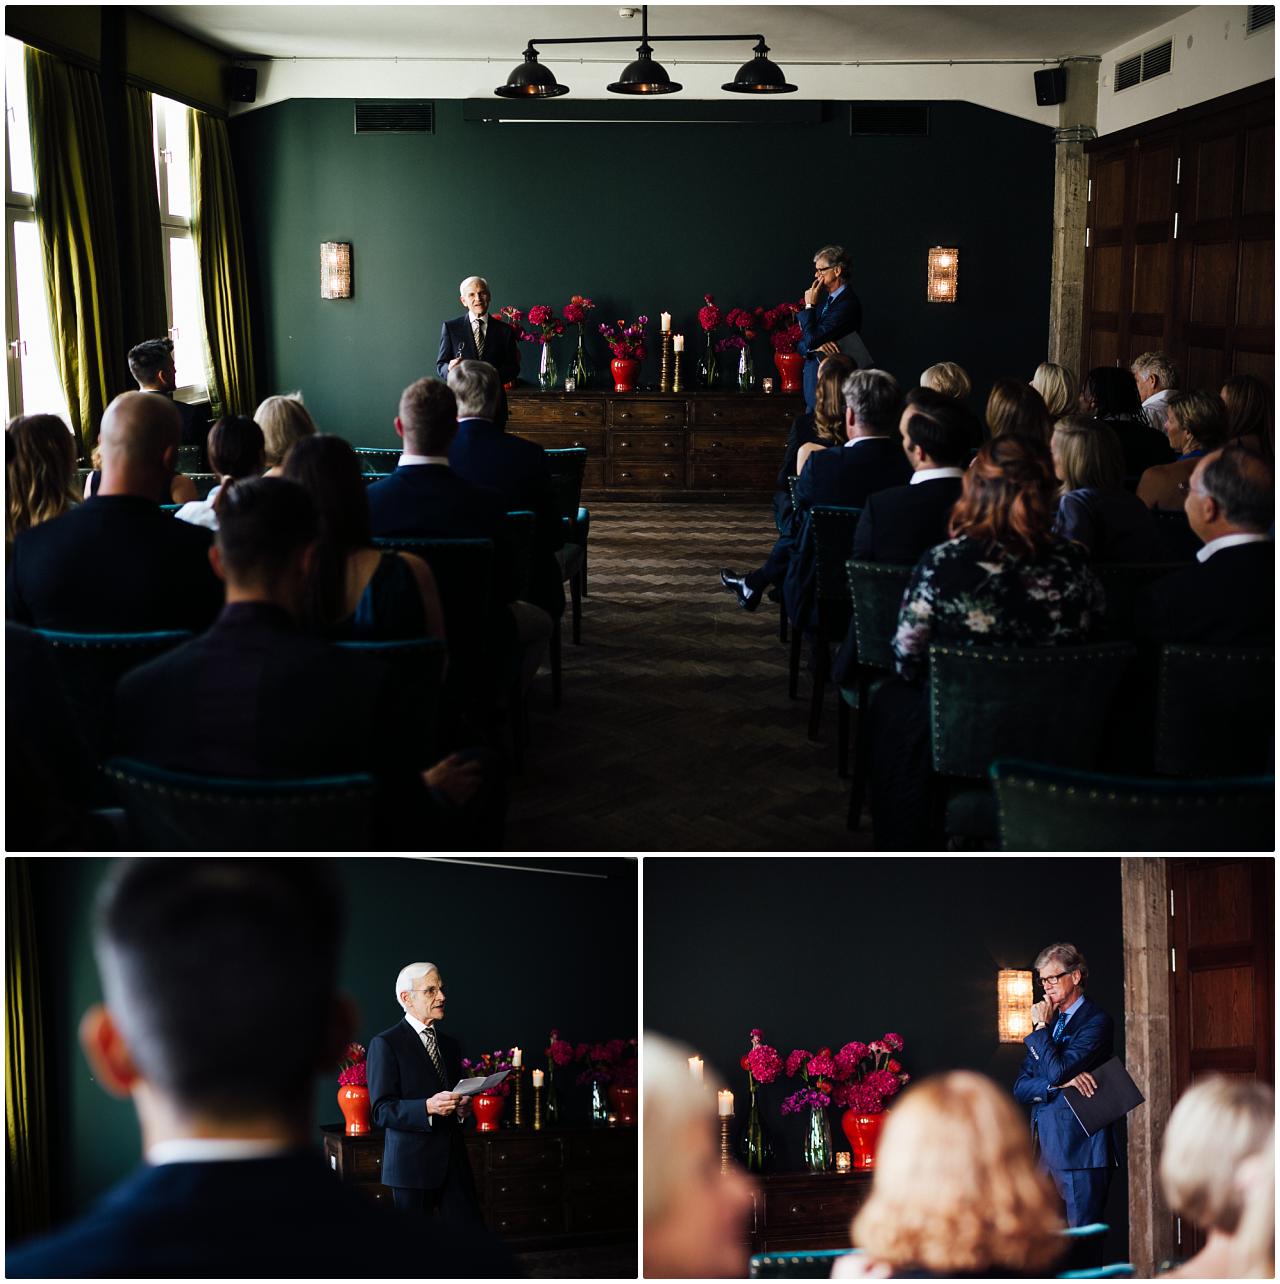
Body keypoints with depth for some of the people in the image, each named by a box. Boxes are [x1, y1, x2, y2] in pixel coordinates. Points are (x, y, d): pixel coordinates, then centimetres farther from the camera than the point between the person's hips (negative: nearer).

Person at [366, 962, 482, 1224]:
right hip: (412, 1163, -6)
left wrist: (460, 1108, 3)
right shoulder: (385, 1044, -5)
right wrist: (428, 1107, -25)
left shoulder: (450, 1045, 17)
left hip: (454, 1161, 6)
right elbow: (381, 1111, -12)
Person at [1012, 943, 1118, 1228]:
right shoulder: (1050, 1022, 17)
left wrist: (1041, 1027, -6)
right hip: (1045, 1149, 7)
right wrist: (1060, 1084, -10)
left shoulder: (1096, 1021, -6)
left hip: (1079, 1150, -7)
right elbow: (1020, 1088, 9)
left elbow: (1058, 1071, -19)